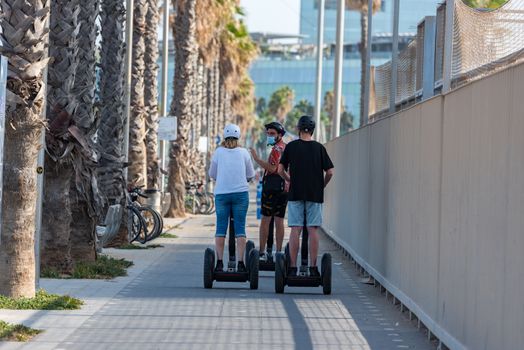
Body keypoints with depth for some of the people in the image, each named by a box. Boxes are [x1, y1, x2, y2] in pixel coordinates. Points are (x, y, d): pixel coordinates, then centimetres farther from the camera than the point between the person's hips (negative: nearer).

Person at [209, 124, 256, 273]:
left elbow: (212, 174, 11)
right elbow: (251, 174, 10)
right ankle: (240, 263, -3)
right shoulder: (244, 152, 3)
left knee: (221, 228, 5)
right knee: (240, 228, 1)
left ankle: (219, 262, 2)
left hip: (221, 193, 0)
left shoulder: (218, 152, 2)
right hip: (241, 192, 0)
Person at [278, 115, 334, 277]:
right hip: (315, 195, 0)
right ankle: (313, 267, 1)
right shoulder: (319, 148, 1)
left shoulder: (291, 146, 0)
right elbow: (330, 172, -2)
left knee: (295, 230, 1)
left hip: (295, 193, 0)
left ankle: (293, 268, -1)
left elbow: (280, 170, 0)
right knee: (313, 230, 2)